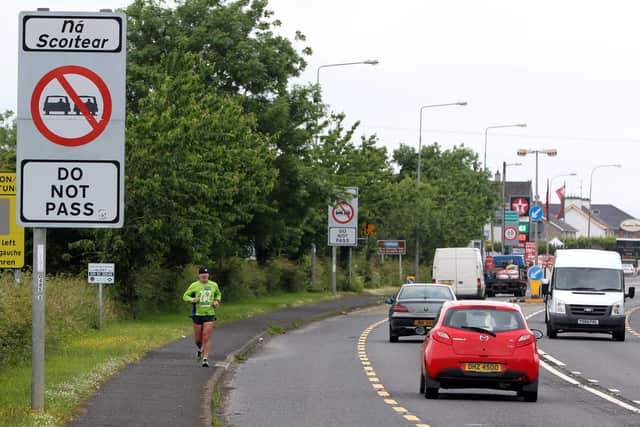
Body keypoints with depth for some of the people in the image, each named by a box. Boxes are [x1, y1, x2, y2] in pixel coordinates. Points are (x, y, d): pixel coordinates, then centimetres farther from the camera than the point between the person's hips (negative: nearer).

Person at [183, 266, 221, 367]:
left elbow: (218, 294, 23)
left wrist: (217, 301, 2)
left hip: (210, 315, 0)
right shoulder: (194, 285, -3)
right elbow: (185, 296, 2)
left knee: (206, 338, -10)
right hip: (197, 315, 0)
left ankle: (205, 359, -8)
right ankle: (200, 349, 42)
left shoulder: (214, 285, 4)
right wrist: (193, 300, -18)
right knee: (198, 339, 8)